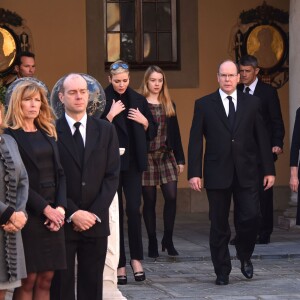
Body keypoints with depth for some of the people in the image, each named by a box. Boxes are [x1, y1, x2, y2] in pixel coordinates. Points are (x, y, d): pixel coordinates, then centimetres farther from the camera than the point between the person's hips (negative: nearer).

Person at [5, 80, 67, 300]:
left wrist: (61, 207, -4)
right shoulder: (10, 136, -4)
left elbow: (60, 174, 12)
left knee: (46, 279, 3)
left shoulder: (48, 134, 16)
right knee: (28, 280, -5)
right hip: (28, 215, -6)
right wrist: (45, 208, -14)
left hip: (53, 214, 6)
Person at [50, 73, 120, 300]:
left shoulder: (105, 130, 8)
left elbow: (112, 175, 4)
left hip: (96, 221, 2)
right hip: (62, 222, -2)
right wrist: (72, 213, -11)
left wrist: (94, 213, -6)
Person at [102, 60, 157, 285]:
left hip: (133, 163, 2)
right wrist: (111, 115, -17)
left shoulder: (138, 100, 8)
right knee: (115, 212, 3)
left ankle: (136, 258, 6)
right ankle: (120, 264, 9)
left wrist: (144, 121, -4)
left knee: (134, 209, -6)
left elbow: (152, 132, 14)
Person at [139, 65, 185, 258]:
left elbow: (175, 133, 13)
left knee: (171, 197, -7)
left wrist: (180, 159, 10)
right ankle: (152, 243, 11)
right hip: (146, 156, -3)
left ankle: (168, 240, 6)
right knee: (149, 201, 3)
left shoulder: (169, 105, 12)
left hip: (167, 156, 3)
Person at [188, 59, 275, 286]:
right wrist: (194, 172, -7)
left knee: (251, 217, -7)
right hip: (217, 174, -1)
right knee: (219, 225, 4)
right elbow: (196, 141, 1)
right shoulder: (204, 105, 3)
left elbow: (262, 138, 7)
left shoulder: (252, 103, 7)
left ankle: (245, 256, 21)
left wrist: (269, 170, 3)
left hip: (247, 173, 1)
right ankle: (222, 271, 15)